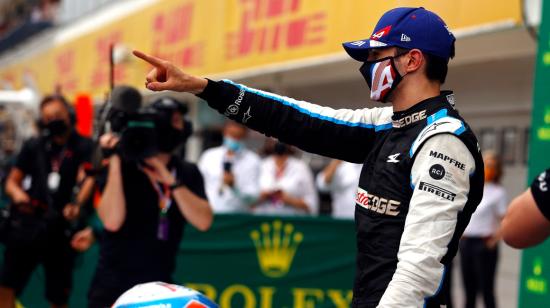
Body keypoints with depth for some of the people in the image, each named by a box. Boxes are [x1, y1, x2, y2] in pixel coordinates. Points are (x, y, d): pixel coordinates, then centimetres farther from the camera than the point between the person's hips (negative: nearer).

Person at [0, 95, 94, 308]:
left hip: (61, 228, -2)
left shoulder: (83, 147, 3)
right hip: (27, 224, 2)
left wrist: (77, 204, -34)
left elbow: (88, 178, -14)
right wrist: (18, 194, -9)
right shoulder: (33, 146, 13)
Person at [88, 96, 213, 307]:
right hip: (113, 286, -3)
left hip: (159, 286, 4)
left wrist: (171, 181, -19)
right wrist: (115, 160, -22)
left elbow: (203, 221, -10)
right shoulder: (122, 166, -6)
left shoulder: (187, 173, 5)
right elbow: (112, 221, -21)